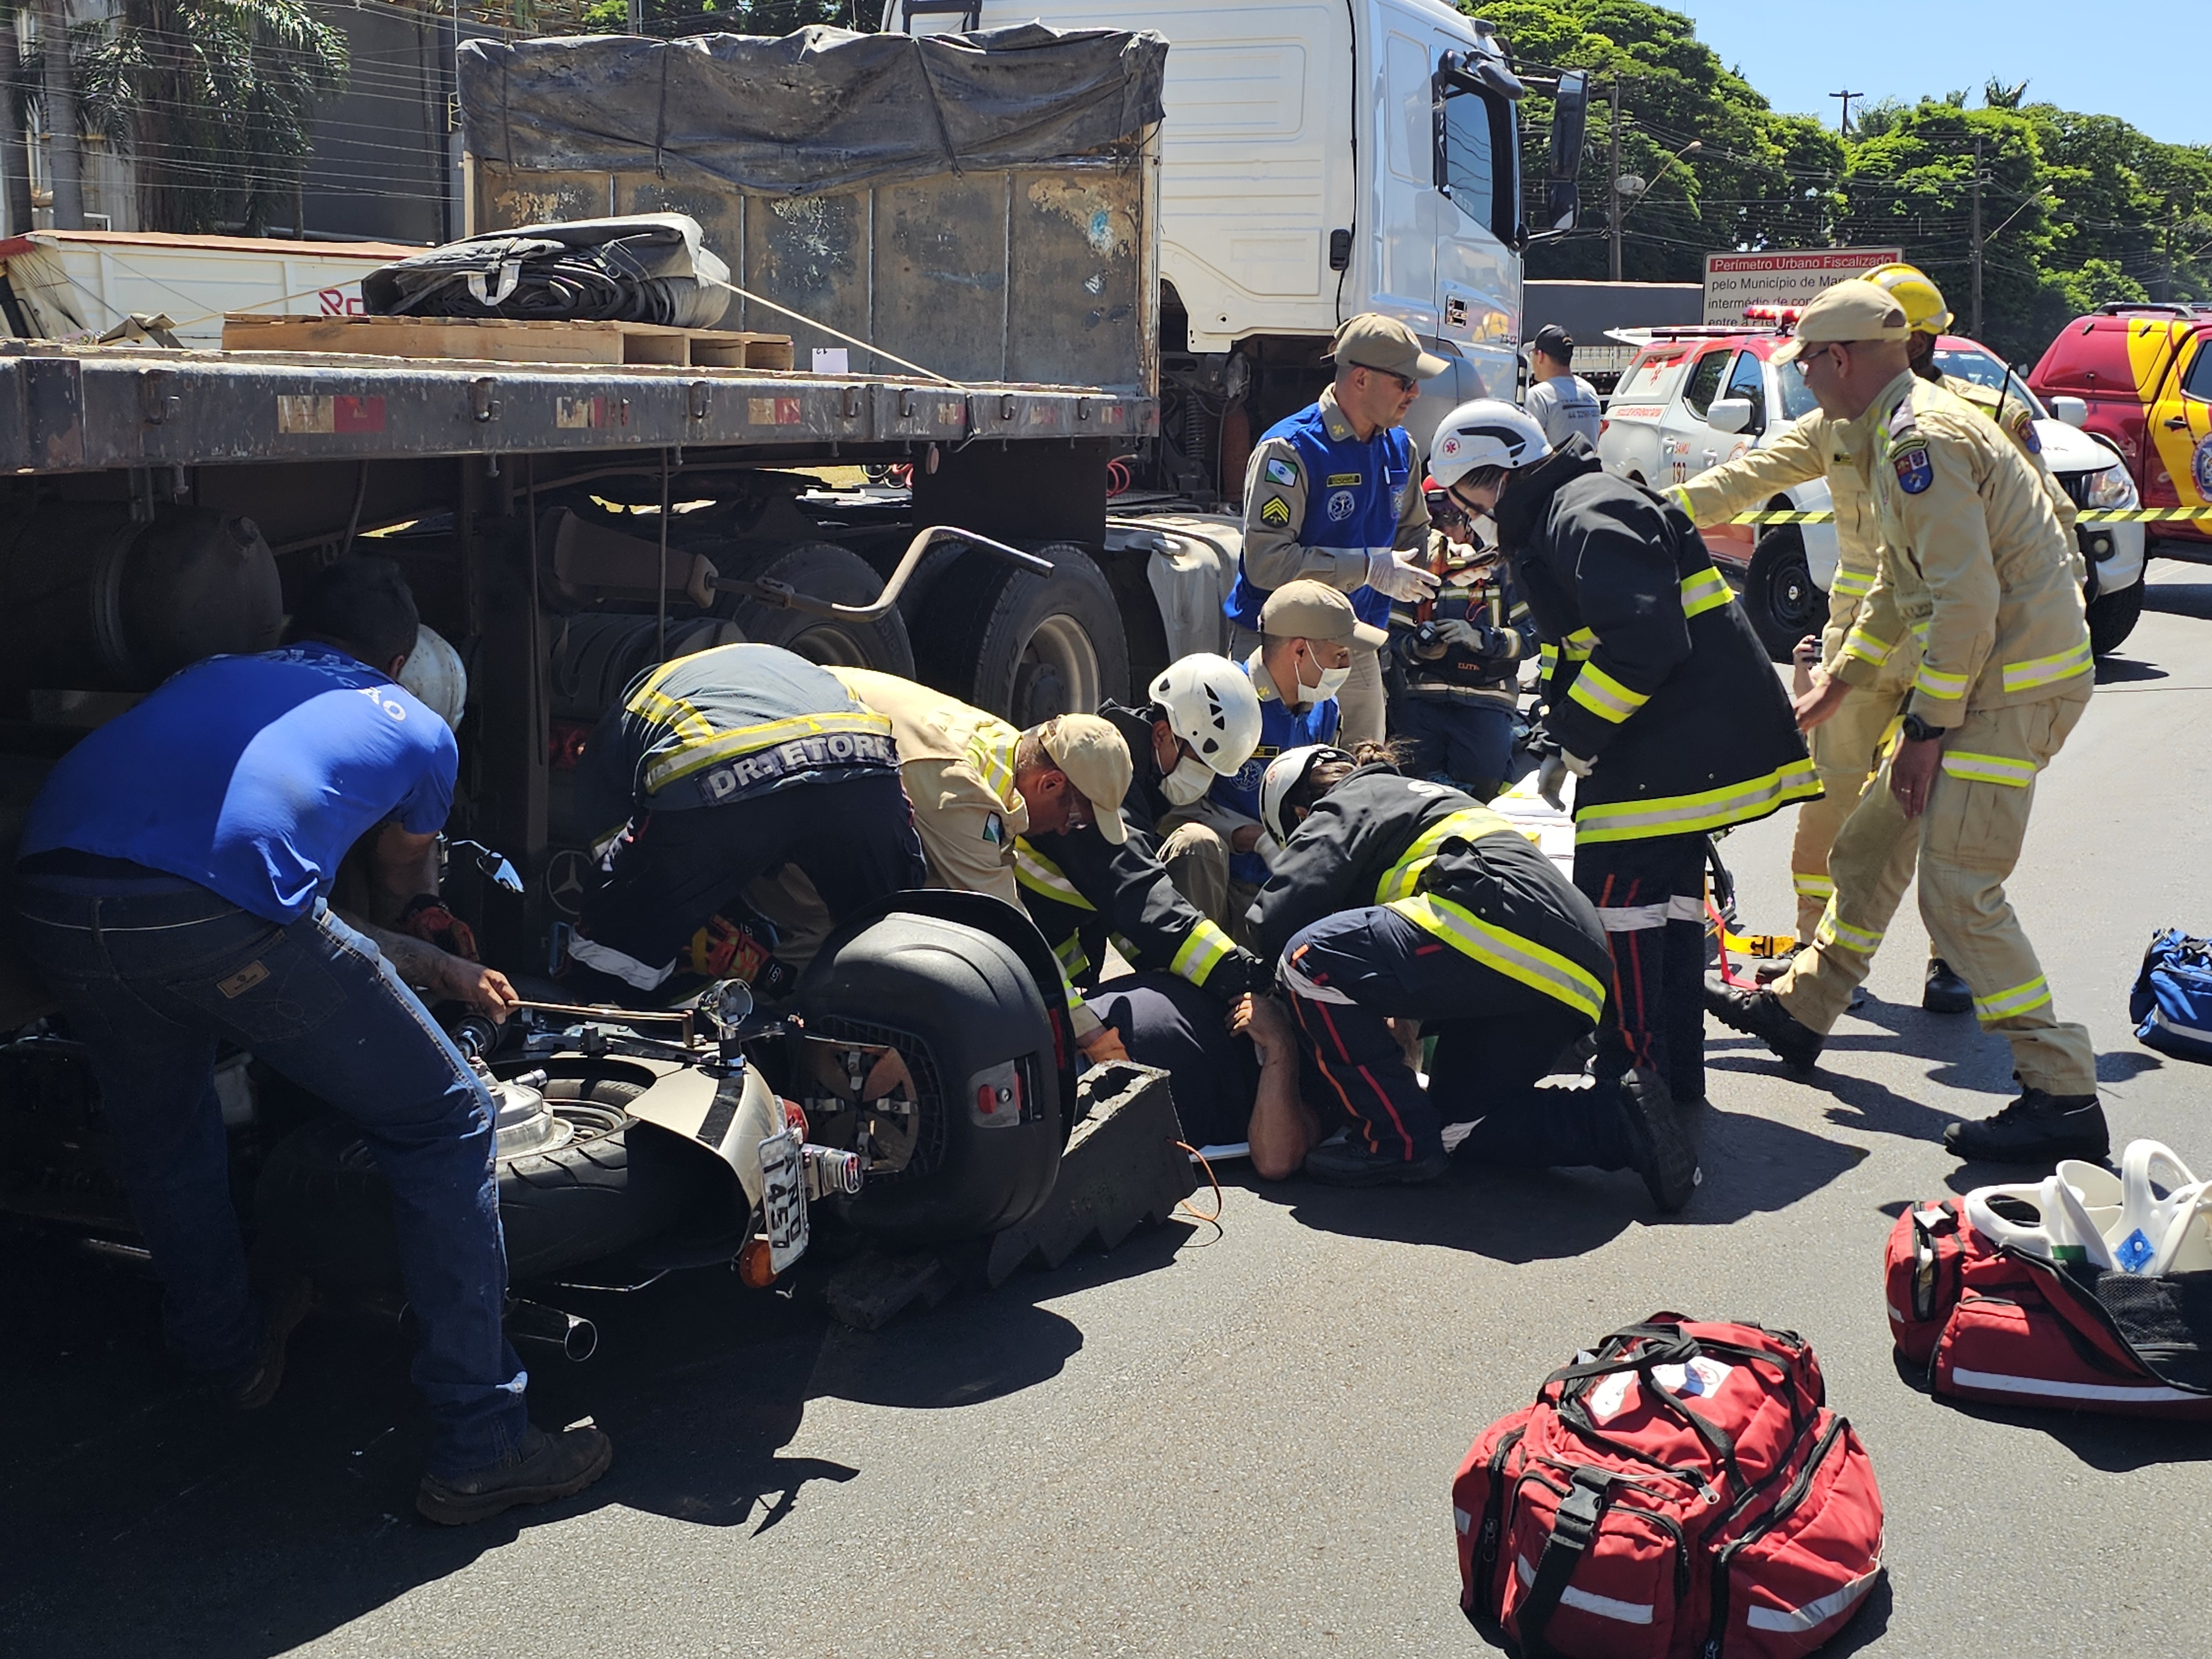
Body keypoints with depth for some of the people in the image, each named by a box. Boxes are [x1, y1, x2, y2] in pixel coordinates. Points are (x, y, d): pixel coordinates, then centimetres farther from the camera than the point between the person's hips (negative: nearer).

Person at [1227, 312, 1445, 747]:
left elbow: (1411, 536, 19)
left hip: (1357, 650, 7)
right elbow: (1266, 562, -23)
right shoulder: (1288, 450, -16)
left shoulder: (1399, 447, 9)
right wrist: (1371, 568, -23)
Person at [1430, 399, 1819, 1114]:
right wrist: (1558, 743, 10)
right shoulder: (1552, 520, 18)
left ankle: (1634, 1070, -2)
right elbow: (1575, 651, 22)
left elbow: (1643, 639, -27)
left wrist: (1575, 742, -20)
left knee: (1616, 890, -9)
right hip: (1682, 734, 11)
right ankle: (1677, 1070, 24)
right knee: (1669, 887, 15)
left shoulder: (1589, 516, -17)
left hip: (1681, 736, -11)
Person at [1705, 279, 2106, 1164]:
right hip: (1982, 675, 10)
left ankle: (2063, 1099, -10)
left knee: (1958, 892, -13)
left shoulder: (1924, 440, -18)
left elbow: (1967, 598, -24)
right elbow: (1902, 582, 27)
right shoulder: (1903, 432, 16)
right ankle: (1800, 1009, 34)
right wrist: (1840, 680, 31)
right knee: (1868, 849, 19)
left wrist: (1925, 729, -20)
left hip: (2014, 684, -10)